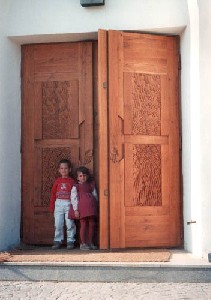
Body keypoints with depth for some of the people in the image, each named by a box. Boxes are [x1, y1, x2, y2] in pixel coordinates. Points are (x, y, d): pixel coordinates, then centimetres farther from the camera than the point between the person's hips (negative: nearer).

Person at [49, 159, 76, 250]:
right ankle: (57, 241, 13)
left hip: (69, 203, -2)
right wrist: (51, 207, 5)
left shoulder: (72, 181, 3)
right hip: (58, 204, 2)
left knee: (70, 224, 0)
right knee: (58, 224, 4)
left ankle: (70, 241, 9)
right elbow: (53, 194, 9)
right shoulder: (57, 181, 8)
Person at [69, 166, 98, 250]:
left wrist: (96, 205, 11)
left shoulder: (91, 185, 16)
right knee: (83, 225, -3)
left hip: (91, 207, 4)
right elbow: (74, 198, -2)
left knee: (92, 224, 4)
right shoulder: (76, 187, 4)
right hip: (82, 207, -4)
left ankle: (90, 242, 16)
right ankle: (83, 243, 7)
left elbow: (95, 195, 18)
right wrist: (75, 209, -10)